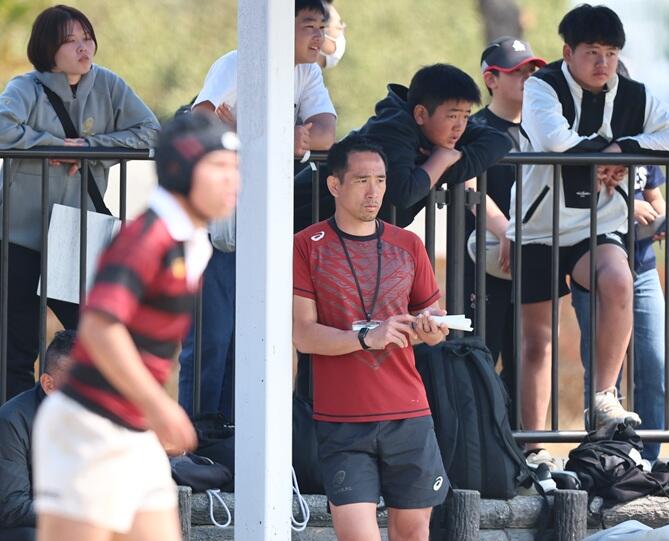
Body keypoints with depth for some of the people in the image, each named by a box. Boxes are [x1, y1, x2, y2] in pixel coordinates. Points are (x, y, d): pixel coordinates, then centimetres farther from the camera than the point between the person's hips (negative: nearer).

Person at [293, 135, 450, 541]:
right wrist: (367, 338, -21)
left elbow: (434, 319, 20)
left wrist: (430, 328, -5)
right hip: (342, 420, -3)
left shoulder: (408, 246, 12)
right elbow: (303, 335, -6)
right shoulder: (308, 246, 1)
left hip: (409, 415, 3)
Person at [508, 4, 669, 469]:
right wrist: (606, 150, -14)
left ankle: (604, 397, -23)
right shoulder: (543, 89, -8)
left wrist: (622, 149, -19)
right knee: (537, 339, 3)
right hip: (538, 230, -1)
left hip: (598, 229, 1)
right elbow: (556, 140, -28)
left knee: (617, 281, -32)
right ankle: (534, 447, 14)